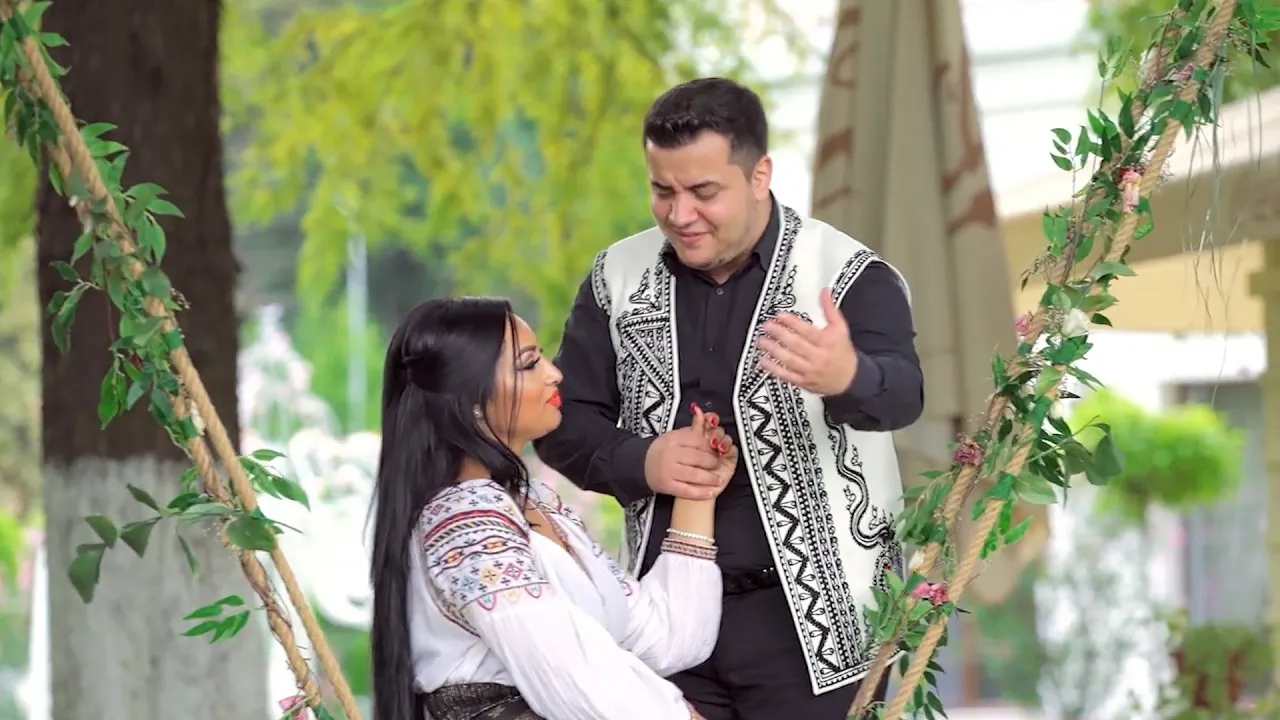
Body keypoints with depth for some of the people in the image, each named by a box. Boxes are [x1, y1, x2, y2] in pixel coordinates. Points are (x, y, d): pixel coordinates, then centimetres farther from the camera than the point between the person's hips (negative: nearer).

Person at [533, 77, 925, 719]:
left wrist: (846, 378, -51)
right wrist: (639, 462, -14)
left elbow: (900, 393, -27)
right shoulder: (617, 278, 4)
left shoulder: (848, 276, -9)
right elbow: (566, 423, 8)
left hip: (816, 613, -4)